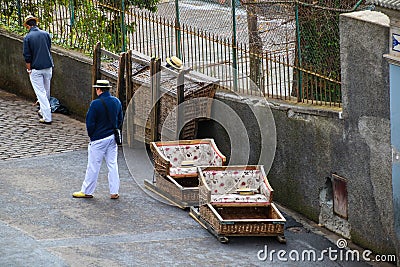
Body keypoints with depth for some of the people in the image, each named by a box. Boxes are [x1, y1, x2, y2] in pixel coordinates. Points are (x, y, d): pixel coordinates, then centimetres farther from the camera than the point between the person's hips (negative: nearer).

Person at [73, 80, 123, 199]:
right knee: (112, 165, 10)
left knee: (93, 166, 3)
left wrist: (91, 135, 2)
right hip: (113, 138, 6)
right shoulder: (117, 102, 2)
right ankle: (114, 192, 12)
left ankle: (87, 191, 13)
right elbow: (120, 120, 11)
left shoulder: (96, 104, -18)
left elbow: (90, 123, -14)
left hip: (98, 140, -6)